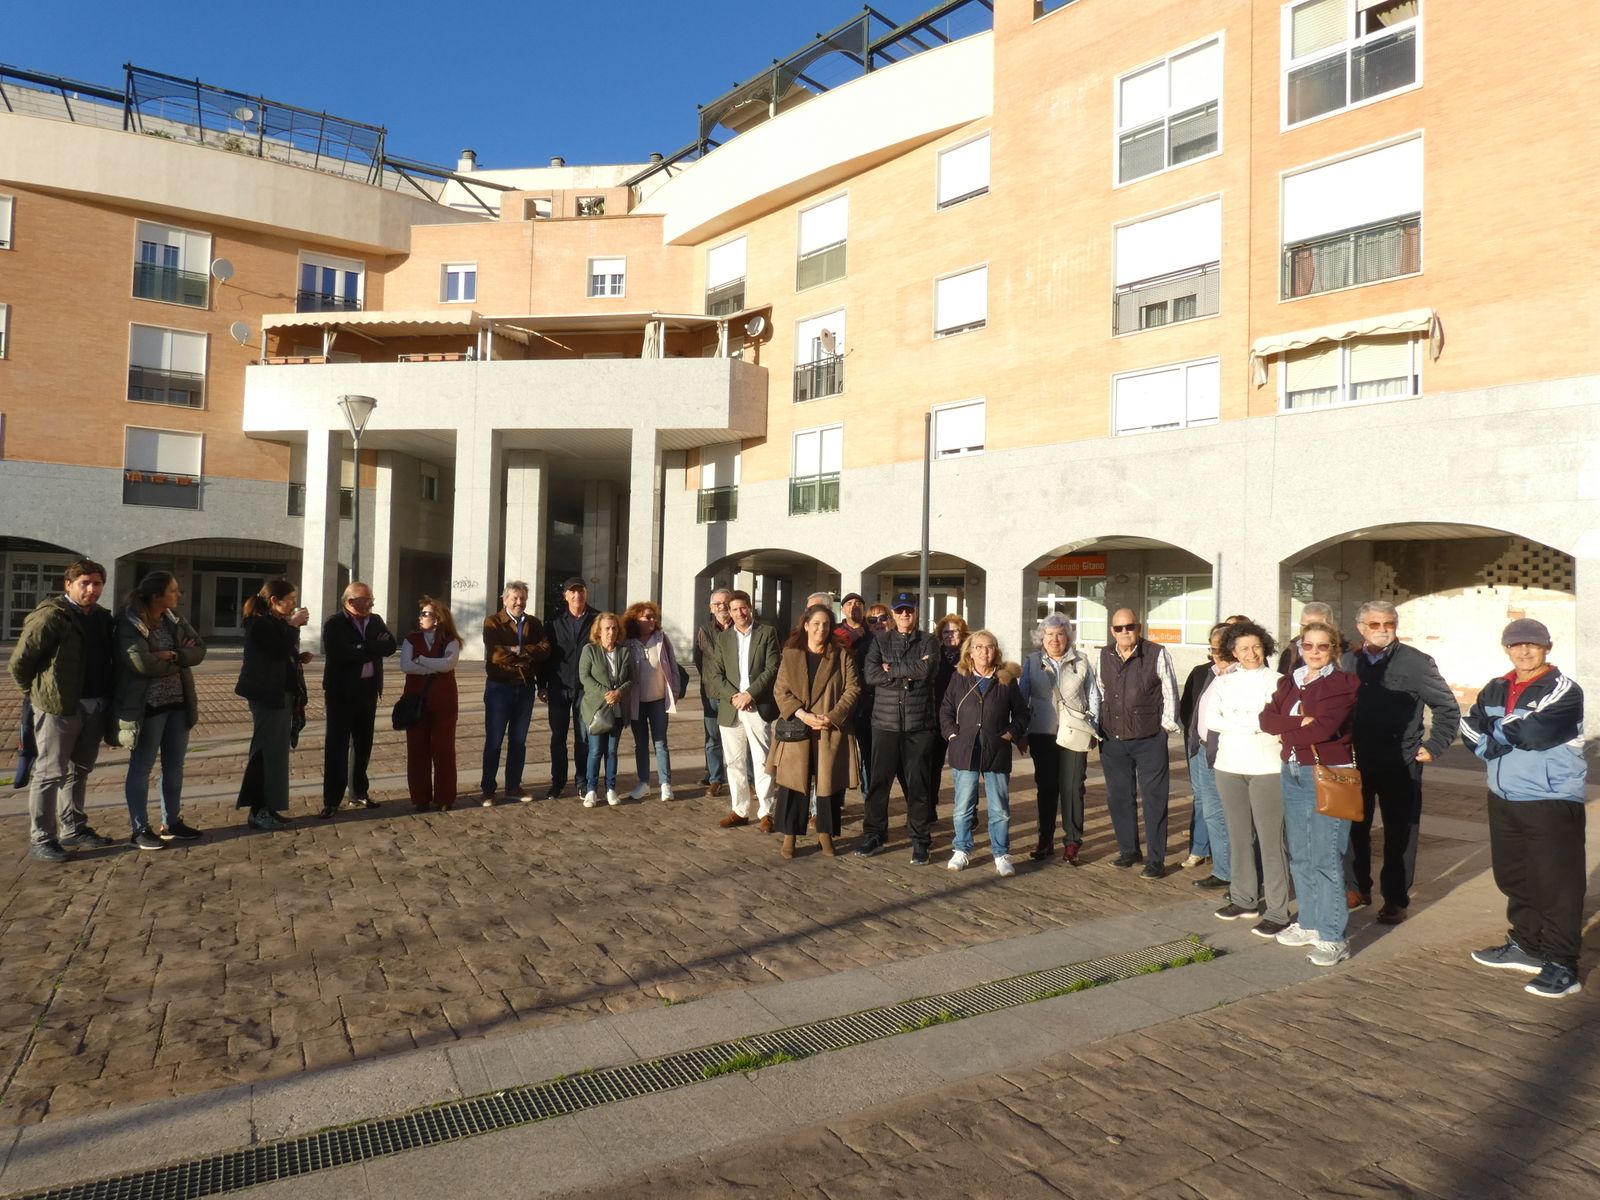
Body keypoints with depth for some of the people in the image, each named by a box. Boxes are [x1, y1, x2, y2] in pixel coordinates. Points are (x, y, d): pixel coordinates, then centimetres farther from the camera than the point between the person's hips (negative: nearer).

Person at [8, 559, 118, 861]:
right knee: (50, 773, 1)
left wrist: (106, 697, 12)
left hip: (95, 706, 7)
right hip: (60, 706, -7)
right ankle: (40, 839, 8)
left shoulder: (103, 618, 9)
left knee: (79, 770, 17)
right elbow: (20, 659, -11)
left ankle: (73, 828, 28)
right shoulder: (51, 616, -12)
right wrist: (35, 692, 0)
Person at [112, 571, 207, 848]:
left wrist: (173, 655, -17)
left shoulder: (174, 620, 7)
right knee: (141, 768, 4)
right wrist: (181, 658, -11)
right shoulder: (129, 626, -14)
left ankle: (171, 823, 25)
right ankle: (140, 830, 12)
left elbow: (199, 650, 0)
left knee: (174, 766, 14)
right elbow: (144, 664, -25)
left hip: (178, 703, 7)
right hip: (147, 706, -7)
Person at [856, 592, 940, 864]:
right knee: (879, 780, 5)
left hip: (919, 724, -1)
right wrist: (907, 673, -11)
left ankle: (920, 840, 15)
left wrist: (891, 669, -7)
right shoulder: (880, 641, 9)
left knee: (919, 783, 4)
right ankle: (874, 834, 19)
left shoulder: (928, 642, 6)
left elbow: (925, 670, -14)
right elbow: (870, 675, -6)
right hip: (885, 722, 1)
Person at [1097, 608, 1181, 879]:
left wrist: (1167, 725, -2)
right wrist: (1099, 727, 12)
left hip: (1149, 740, -4)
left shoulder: (1157, 654, -8)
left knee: (1153, 798, 1)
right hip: (1112, 740, 5)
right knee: (1119, 797, 11)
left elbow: (1170, 692, -2)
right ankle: (1129, 850, 26)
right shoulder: (1104, 656, 6)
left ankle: (1156, 859, 9)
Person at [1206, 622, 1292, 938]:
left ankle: (1277, 912, 3)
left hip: (1267, 768, -4)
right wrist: (1253, 723, -12)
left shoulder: (1277, 681, -3)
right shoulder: (1224, 682, 9)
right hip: (1230, 766, 5)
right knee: (1239, 835, 13)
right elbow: (1211, 719, -3)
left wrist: (1234, 722, -13)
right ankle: (1244, 899, 25)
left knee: (1270, 838, -4)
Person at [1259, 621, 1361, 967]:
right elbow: (1267, 719, 1)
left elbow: (1325, 727, -18)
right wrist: (1301, 724, -15)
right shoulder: (1288, 682, 13)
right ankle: (1309, 923, 27)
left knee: (1326, 858, -5)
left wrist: (1286, 732, -4)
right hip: (1292, 774, 7)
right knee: (1299, 856, 13)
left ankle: (1333, 938, 3)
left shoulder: (1343, 683, -6)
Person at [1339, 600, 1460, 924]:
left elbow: (1448, 706, -1)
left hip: (1400, 764, -3)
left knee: (1400, 834, 5)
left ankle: (1395, 900, 17)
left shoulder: (1416, 662, -7)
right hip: (1355, 762, 4)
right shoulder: (1347, 662, 5)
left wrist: (1433, 746, -4)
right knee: (1353, 828, 11)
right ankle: (1356, 888, 27)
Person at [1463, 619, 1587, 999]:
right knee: (1513, 878, 17)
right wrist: (1502, 740, -13)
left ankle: (1561, 965, 6)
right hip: (1503, 800, 7)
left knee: (1556, 884, -3)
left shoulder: (1563, 690, -10)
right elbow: (1471, 726, 3)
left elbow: (1533, 732, -21)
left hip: (1552, 803, -7)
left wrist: (1495, 732, -5)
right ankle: (1527, 946, 32)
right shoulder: (1496, 689, 11)